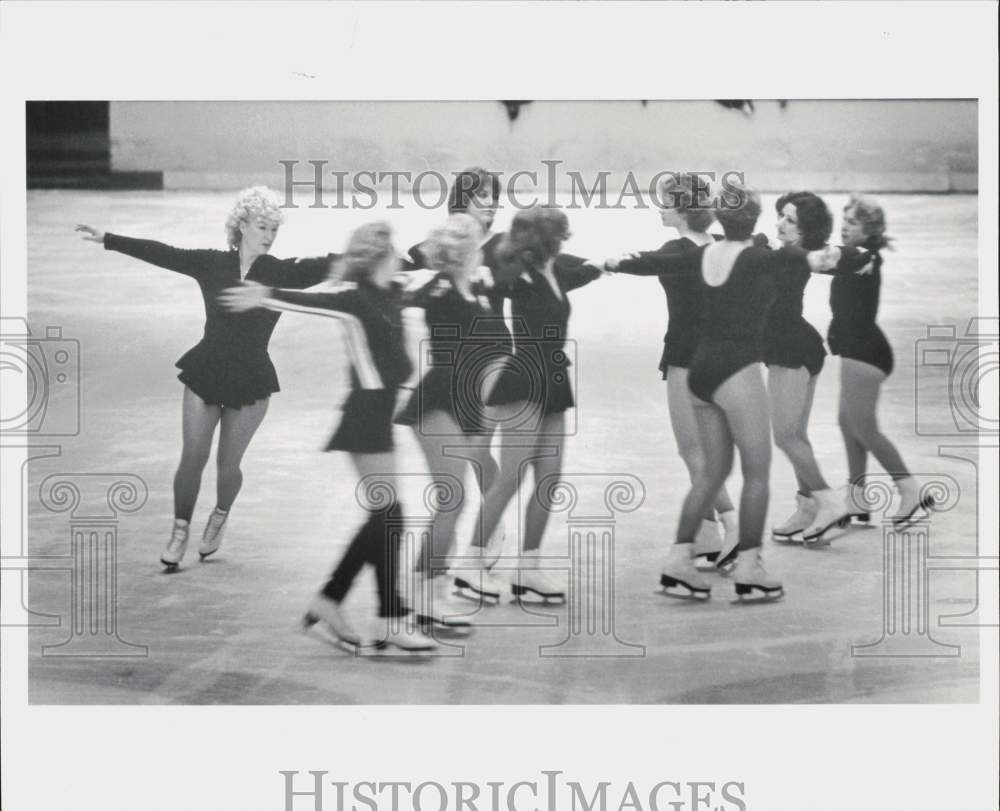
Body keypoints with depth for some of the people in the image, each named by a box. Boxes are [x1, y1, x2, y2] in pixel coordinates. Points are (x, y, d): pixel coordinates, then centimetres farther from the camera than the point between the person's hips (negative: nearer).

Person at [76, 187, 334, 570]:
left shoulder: (282, 273, -5)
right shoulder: (211, 264, -2)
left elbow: (326, 265, -15)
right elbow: (160, 253, -3)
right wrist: (107, 239, -5)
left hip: (250, 380, -1)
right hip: (205, 371, 1)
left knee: (228, 464, 3)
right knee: (192, 458, 1)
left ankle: (219, 518, 34)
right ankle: (180, 531, 19)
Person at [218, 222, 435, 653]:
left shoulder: (391, 294, 10)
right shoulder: (353, 295, -14)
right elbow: (310, 299, -29)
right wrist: (267, 295, -43)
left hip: (379, 413, 9)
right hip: (366, 413, -9)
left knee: (382, 519, 11)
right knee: (388, 517, -5)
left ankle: (329, 600, 17)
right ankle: (393, 620, 1)